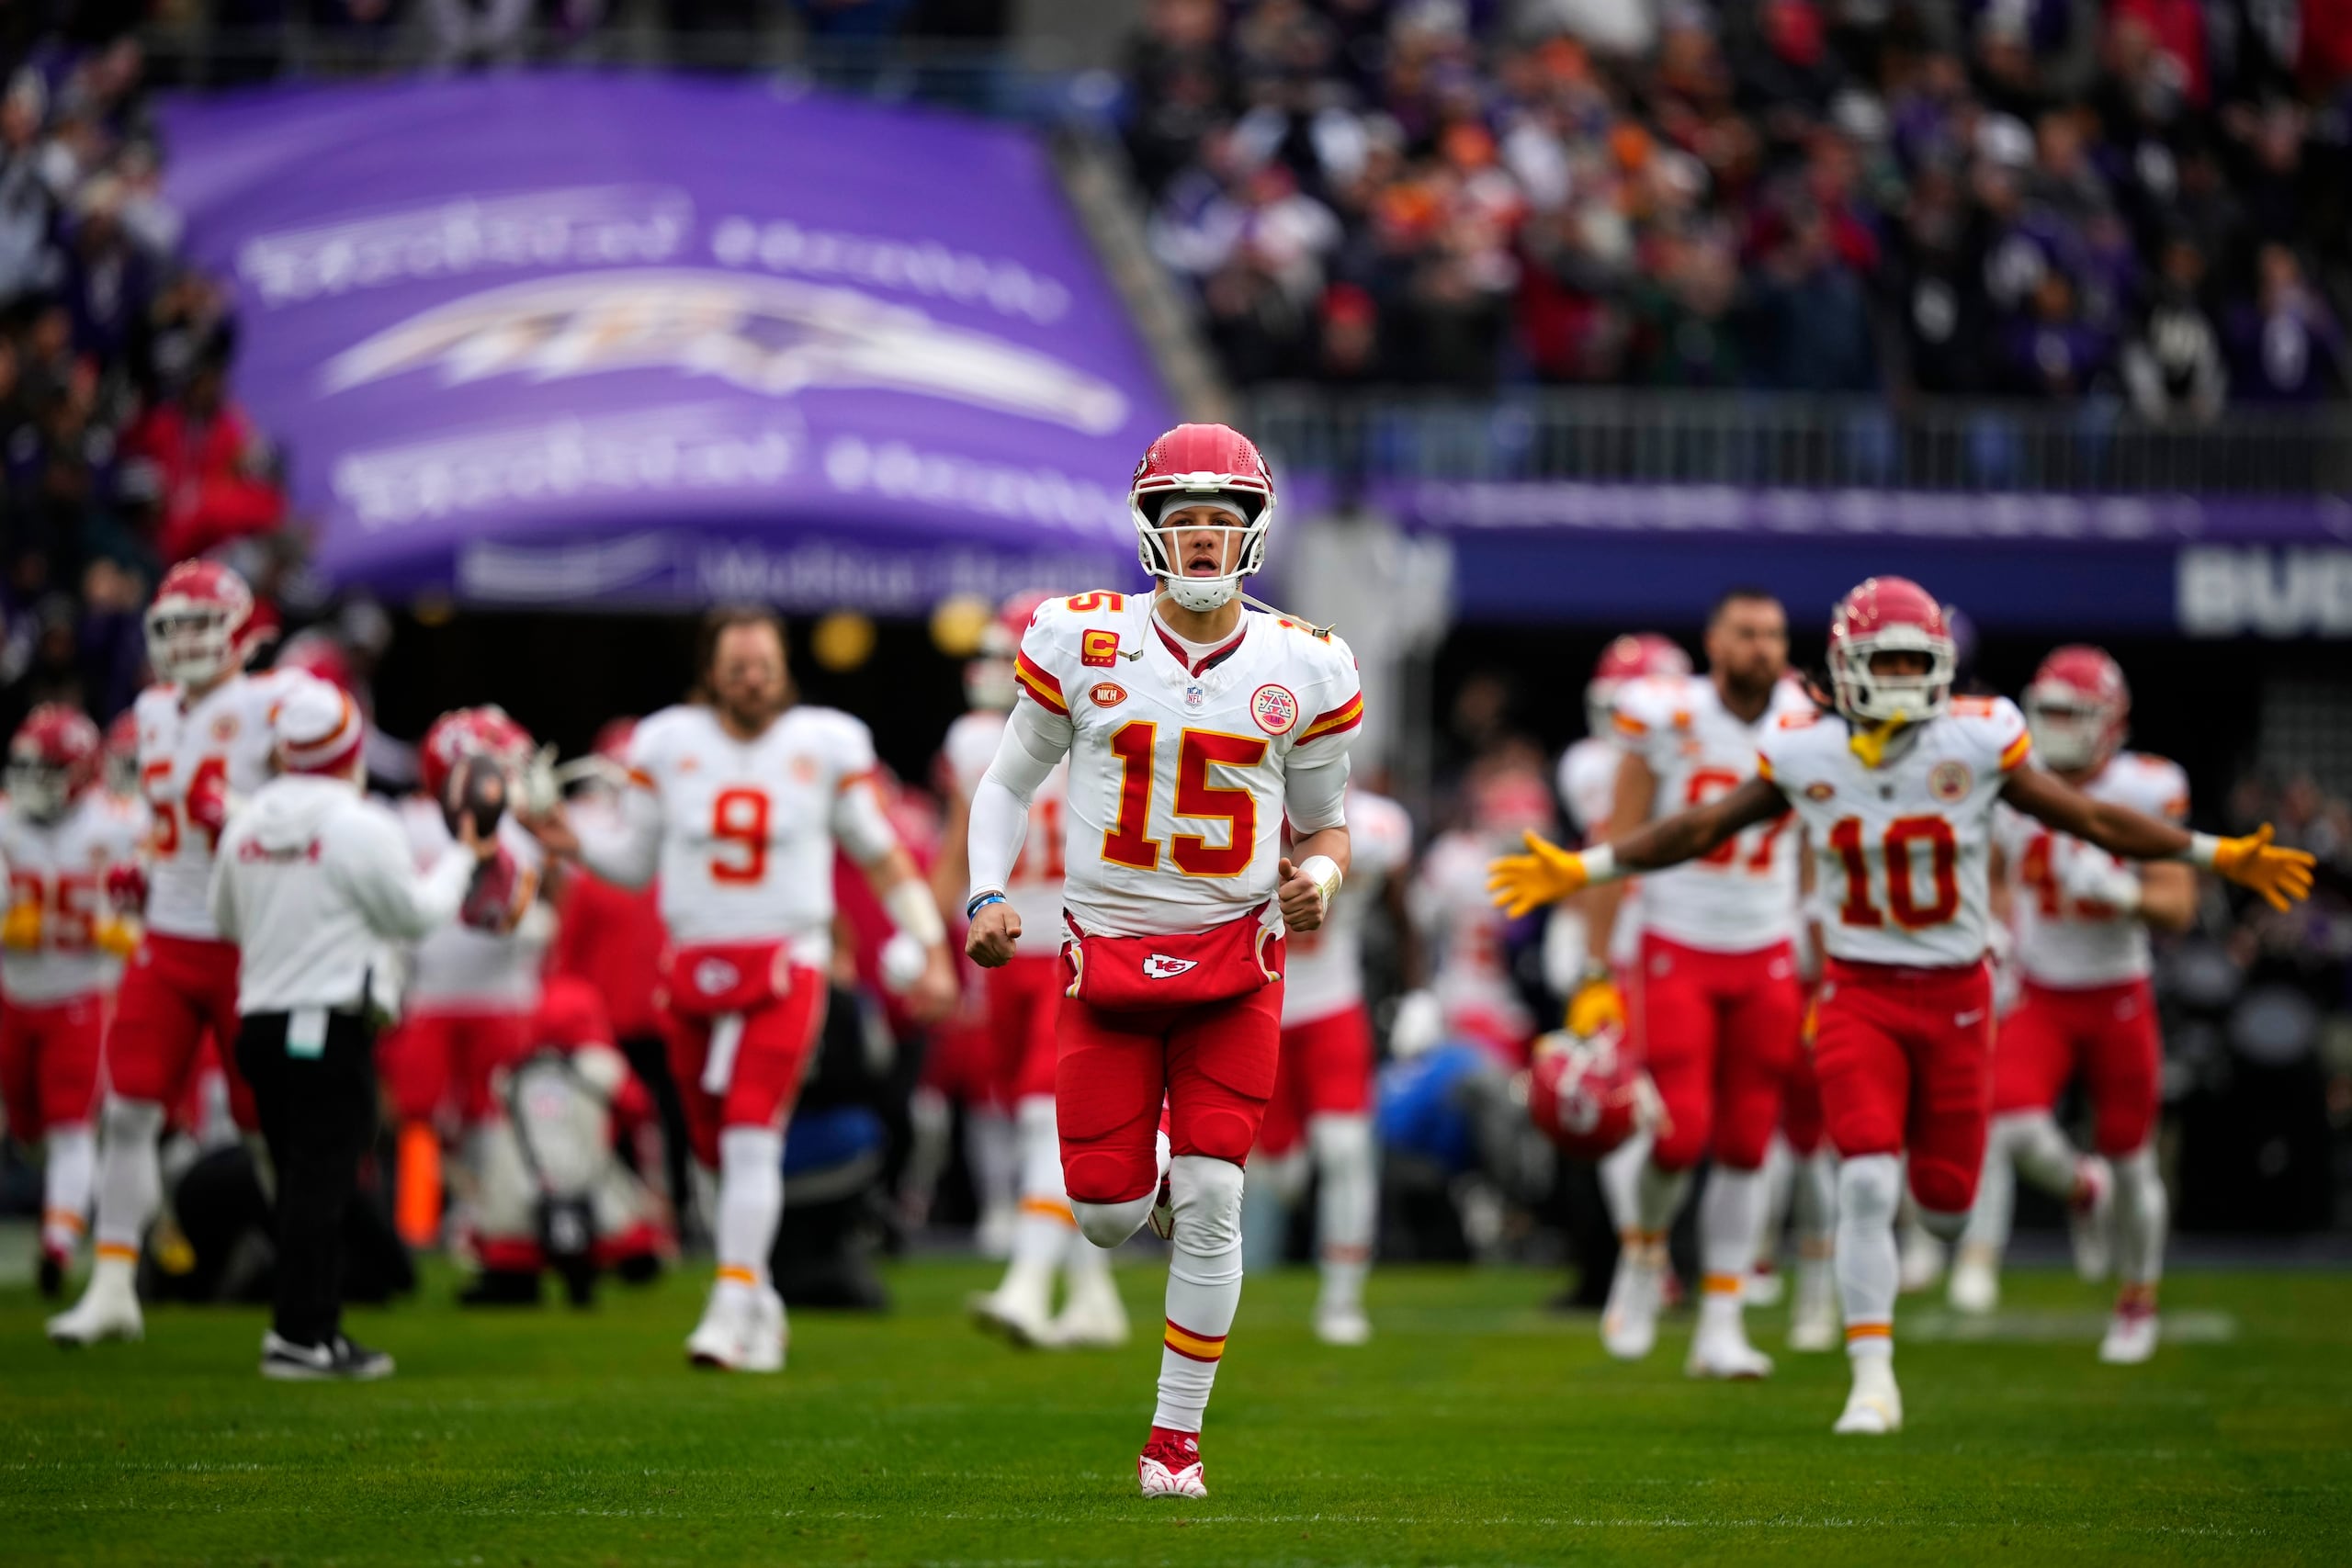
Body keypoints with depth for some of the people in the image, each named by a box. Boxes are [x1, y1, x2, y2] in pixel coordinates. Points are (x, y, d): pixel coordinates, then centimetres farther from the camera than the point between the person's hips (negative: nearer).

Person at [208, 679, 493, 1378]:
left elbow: (227, 918, 20)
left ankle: (313, 1327, 14)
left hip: (260, 1022, 7)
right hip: (332, 1025, -7)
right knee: (321, 1182, -6)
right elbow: (416, 915, -3)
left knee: (298, 1183, 11)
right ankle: (300, 1334, -8)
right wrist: (460, 861, 13)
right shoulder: (361, 828, -12)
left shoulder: (246, 825, 8)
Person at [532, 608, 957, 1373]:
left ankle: (733, 1309, -15)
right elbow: (634, 861, 11)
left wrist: (931, 950, 6)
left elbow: (881, 856, 8)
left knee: (752, 1139, -16)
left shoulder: (827, 745, 0)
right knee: (715, 1149, 8)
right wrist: (574, 839, -8)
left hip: (786, 966, -3)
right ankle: (758, 1300, 23)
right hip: (697, 966, 3)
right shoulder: (668, 745, 4)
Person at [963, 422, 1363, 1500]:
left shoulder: (1304, 670, 0)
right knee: (1107, 1217, -3)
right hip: (1106, 953, 0)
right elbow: (1011, 781, 9)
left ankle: (1175, 1439, 4)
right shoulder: (1080, 643, -3)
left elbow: (1324, 821, 12)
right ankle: (1154, 1182, 37)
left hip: (1234, 956, 0)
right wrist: (985, 897, -5)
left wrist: (1318, 874, -11)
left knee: (1211, 1199, -8)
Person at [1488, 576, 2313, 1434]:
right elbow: (1700, 829, 5)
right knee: (1866, 1185, -15)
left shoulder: (1977, 744, -9)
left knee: (1945, 1199, 5)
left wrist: (2215, 855, -1)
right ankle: (1873, 1381, -8)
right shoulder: (1804, 756, -6)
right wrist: (1581, 871, 4)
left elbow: (2090, 818, -1)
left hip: (1955, 994, 1)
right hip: (1860, 996, -1)